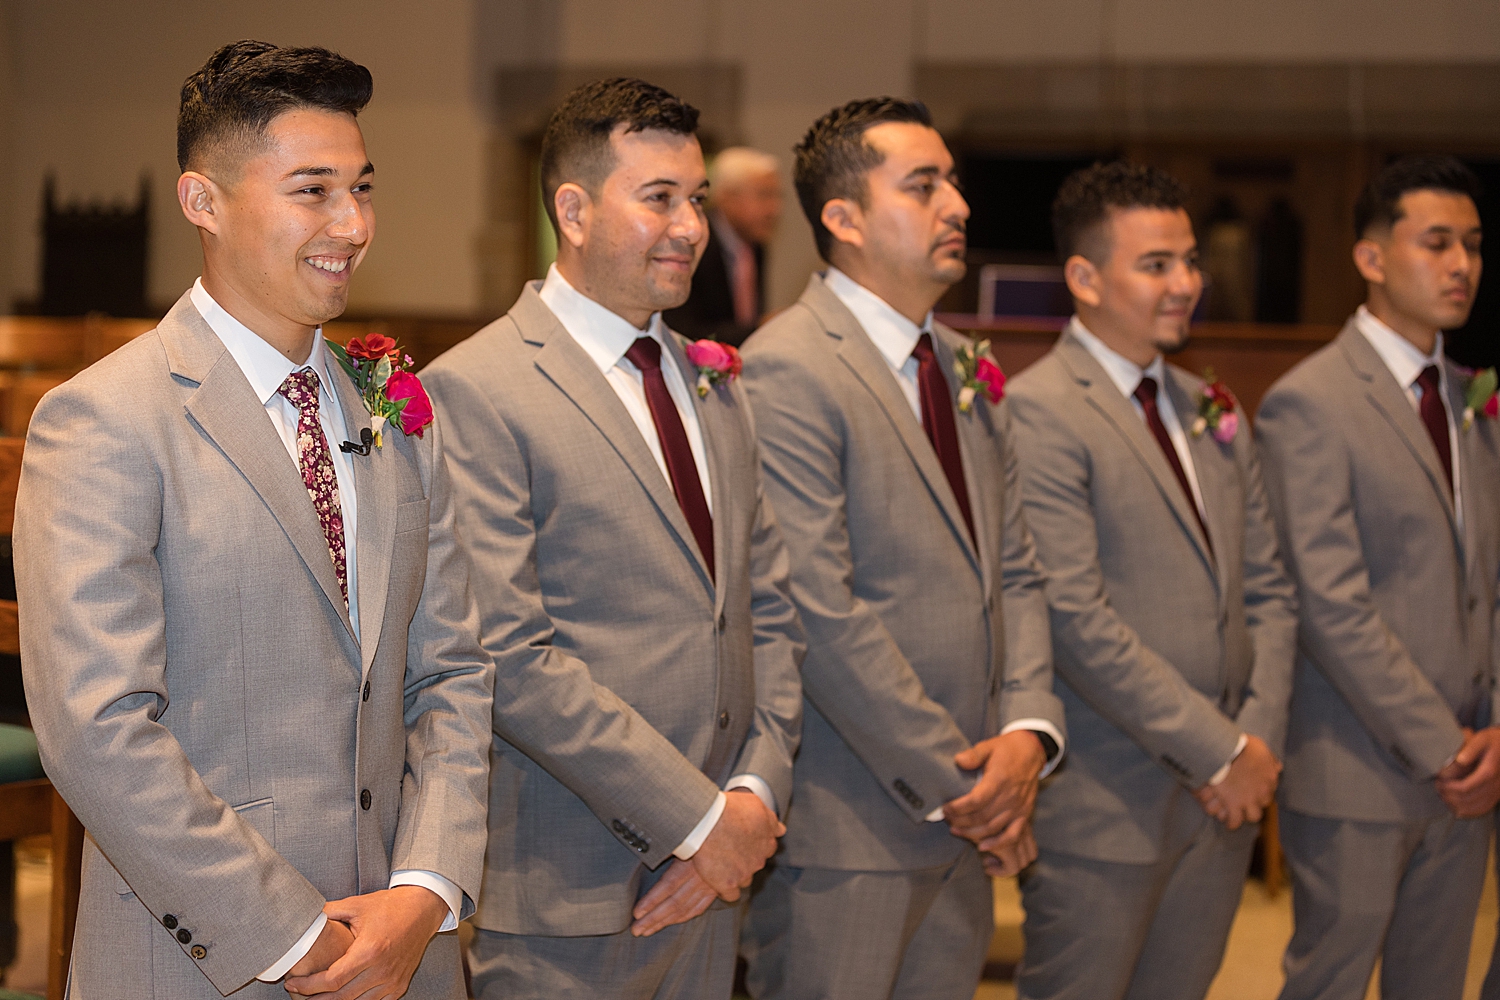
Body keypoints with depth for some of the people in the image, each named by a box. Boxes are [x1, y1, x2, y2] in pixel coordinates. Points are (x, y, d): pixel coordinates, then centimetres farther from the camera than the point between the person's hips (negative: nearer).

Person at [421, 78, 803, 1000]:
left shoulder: (715, 388, 14)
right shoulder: (475, 391, -11)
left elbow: (770, 610, 13)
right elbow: (508, 657, -17)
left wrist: (756, 794, -3)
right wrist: (699, 819, -15)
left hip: (712, 876, 6)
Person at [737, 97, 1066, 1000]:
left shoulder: (967, 372, 14)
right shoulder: (788, 371, -14)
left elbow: (1015, 574, 13)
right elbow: (821, 613, -19)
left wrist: (1029, 731, -4)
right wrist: (951, 781, -14)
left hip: (967, 822, 8)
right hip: (844, 829, -8)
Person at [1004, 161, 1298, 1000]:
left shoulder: (1212, 412, 14)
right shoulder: (1039, 412, -12)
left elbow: (1268, 591, 14)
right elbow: (1075, 619, -19)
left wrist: (1260, 740, -1)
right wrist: (1218, 751, -15)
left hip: (1224, 801, 7)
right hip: (1105, 805, -7)